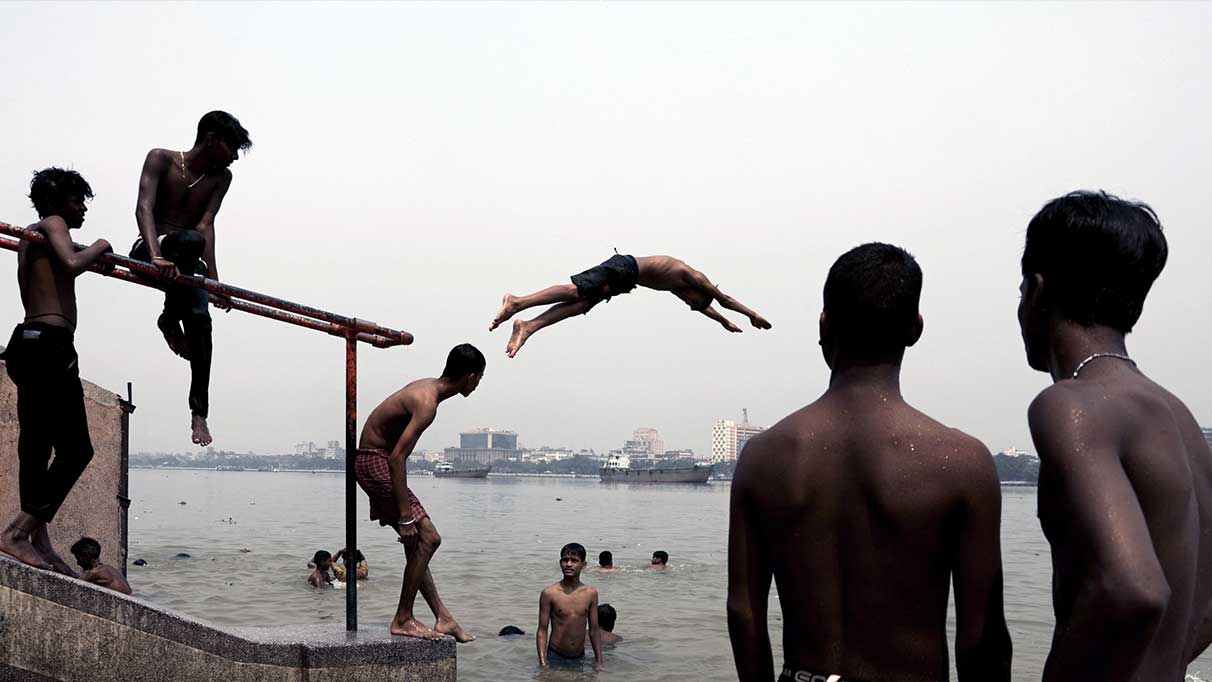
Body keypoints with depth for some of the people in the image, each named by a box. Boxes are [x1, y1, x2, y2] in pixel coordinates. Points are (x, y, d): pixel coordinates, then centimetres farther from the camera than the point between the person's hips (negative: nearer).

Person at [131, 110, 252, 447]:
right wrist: (157, 257, -34)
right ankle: (169, 319, -19)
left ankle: (199, 413, -17)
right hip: (149, 253, -5)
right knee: (192, 240, -37)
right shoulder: (161, 160, -3)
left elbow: (207, 223, -2)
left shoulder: (221, 177, 9)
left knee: (200, 321, -20)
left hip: (184, 265, 5)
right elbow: (144, 207, -17)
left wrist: (212, 277, -18)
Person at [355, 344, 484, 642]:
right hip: (375, 462, -10)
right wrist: (405, 516, -27)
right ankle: (403, 620, -3)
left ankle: (443, 618, 16)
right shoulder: (427, 403, -22)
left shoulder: (426, 386, 8)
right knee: (427, 537, -9)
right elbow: (397, 457, -27)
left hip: (374, 460, 10)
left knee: (418, 543, 11)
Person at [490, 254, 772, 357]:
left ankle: (527, 326, -18)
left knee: (580, 304, -5)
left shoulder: (677, 286, 27)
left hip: (623, 273, 9)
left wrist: (724, 321, 53)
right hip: (623, 269, -9)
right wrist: (753, 315, 19)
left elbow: (703, 307, 44)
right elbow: (723, 298, 9)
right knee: (575, 291, -21)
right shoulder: (694, 277, 3)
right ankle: (516, 301, -32)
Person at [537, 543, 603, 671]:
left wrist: (599, 662, 5)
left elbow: (594, 630, 7)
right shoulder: (549, 593, -9)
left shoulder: (591, 594, 1)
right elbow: (542, 630, -6)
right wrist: (542, 663, -12)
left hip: (580, 659, 3)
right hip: (555, 658, -3)